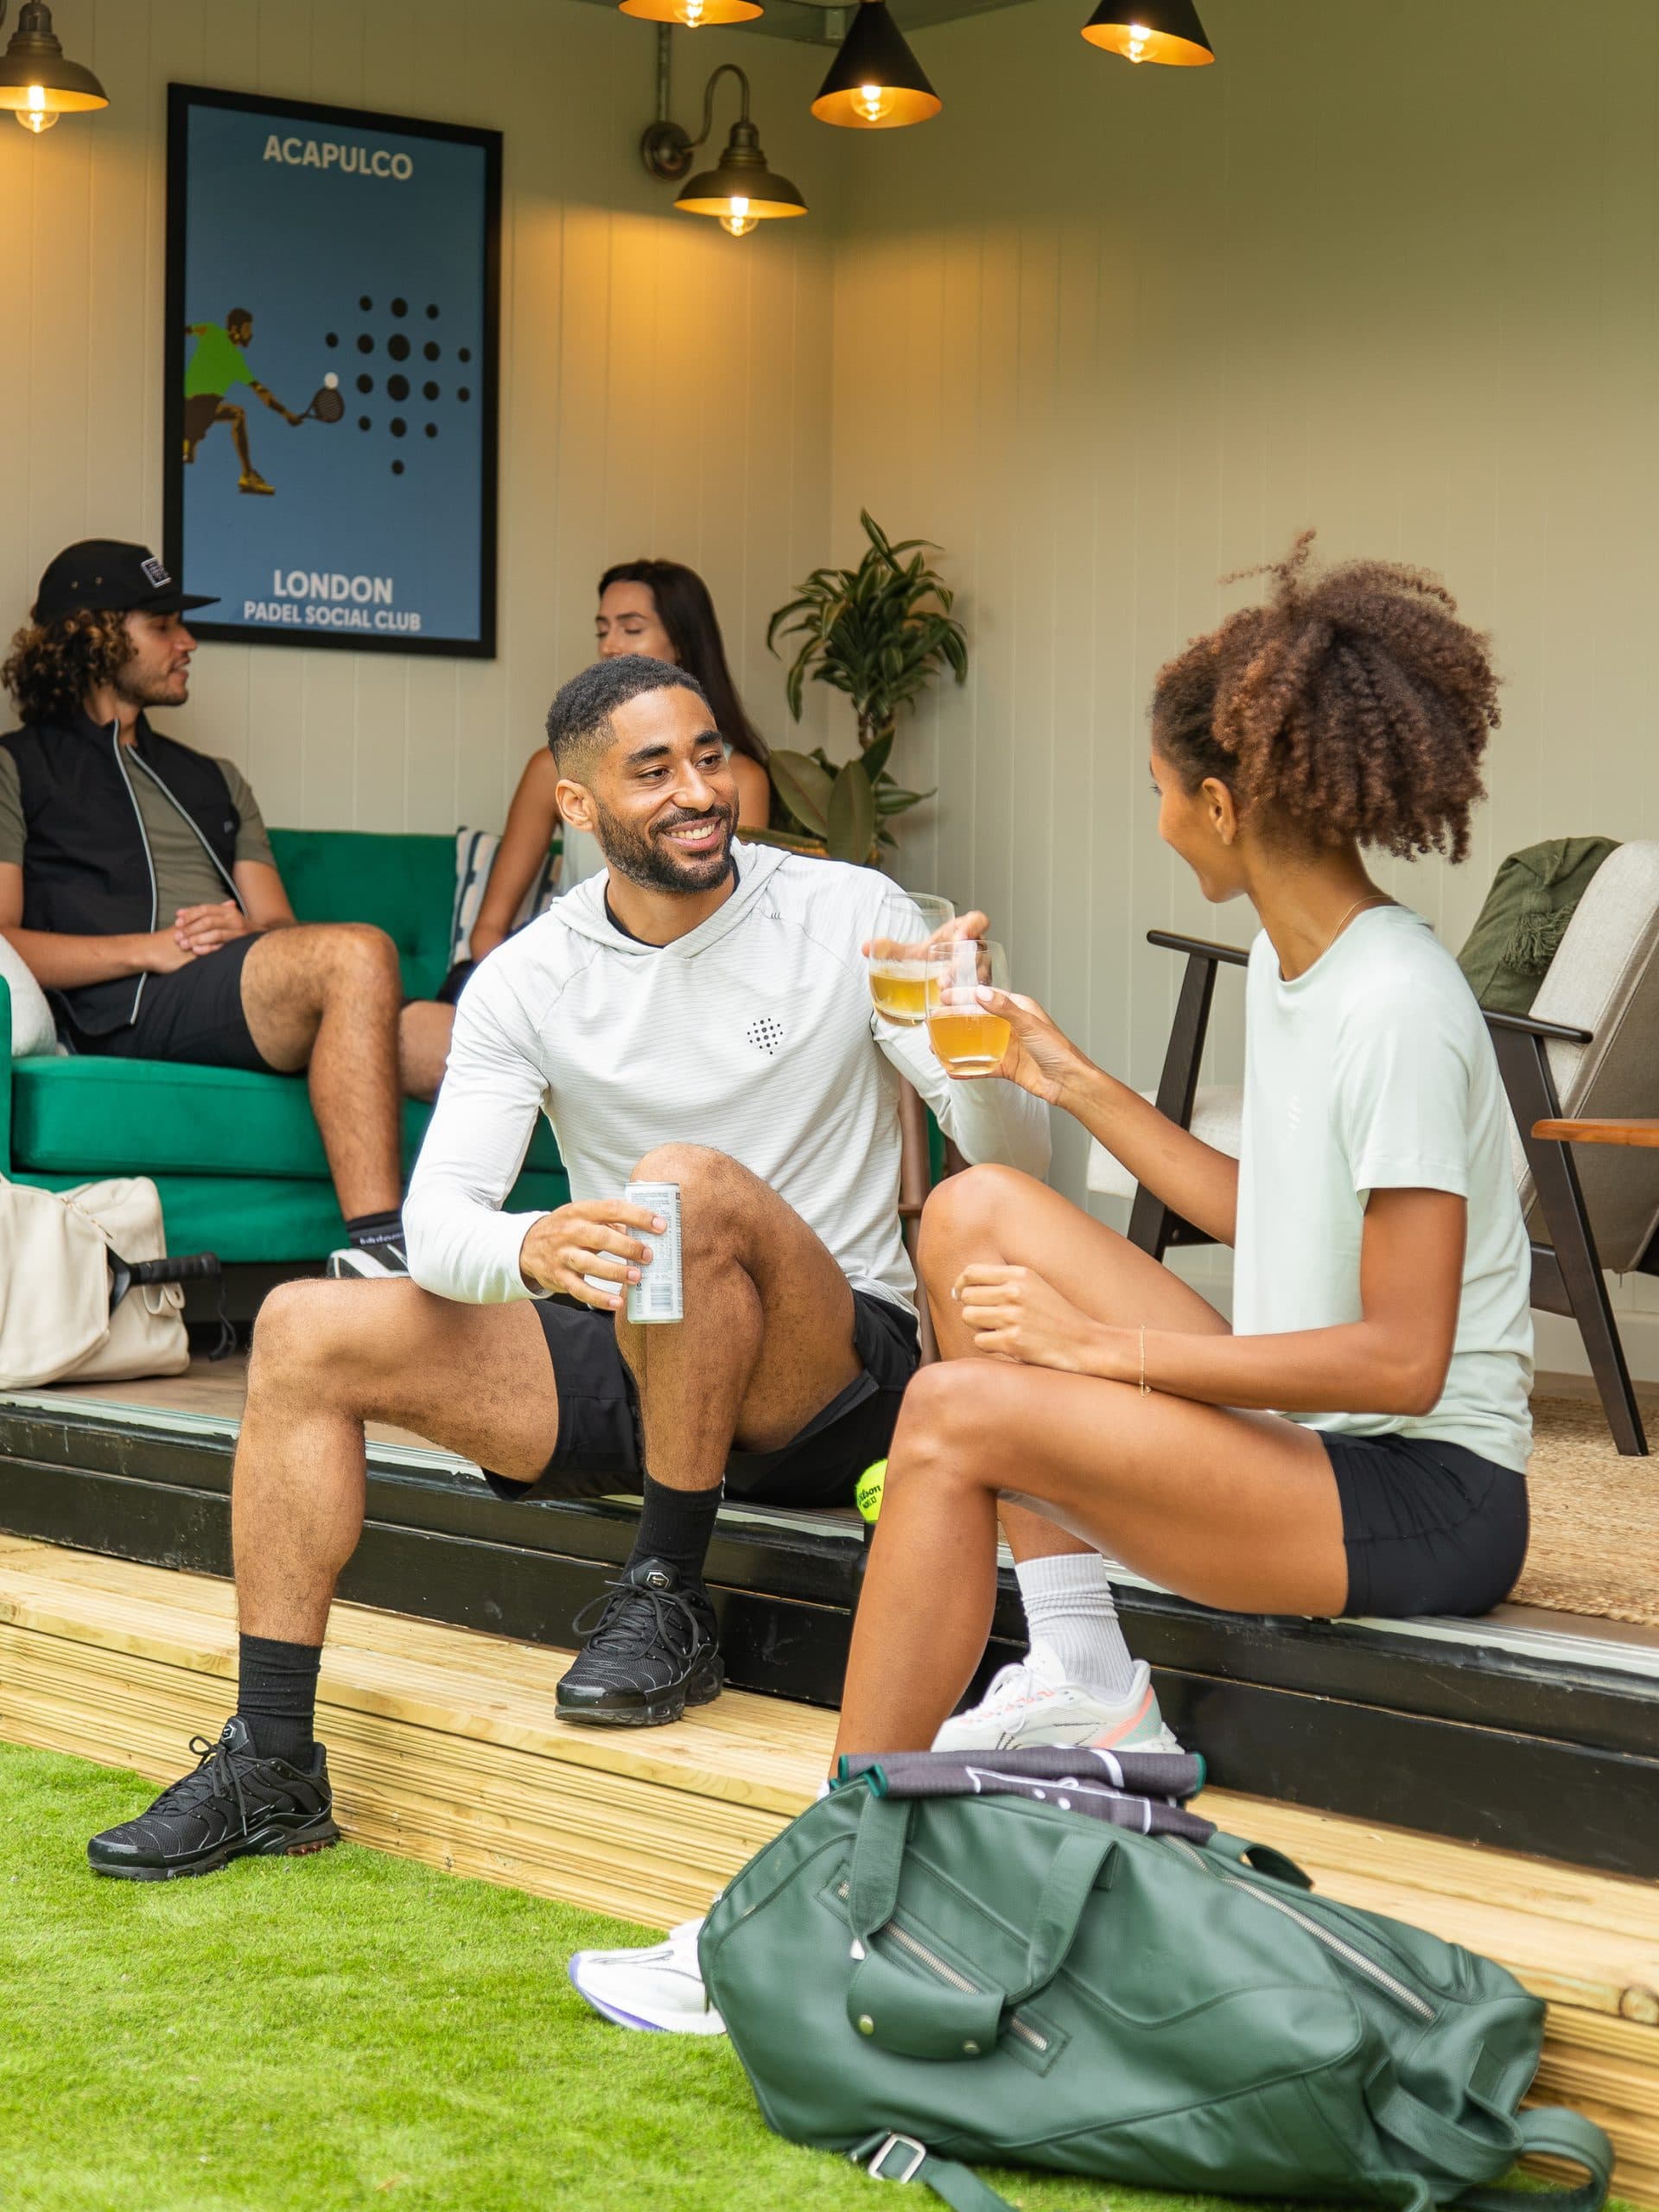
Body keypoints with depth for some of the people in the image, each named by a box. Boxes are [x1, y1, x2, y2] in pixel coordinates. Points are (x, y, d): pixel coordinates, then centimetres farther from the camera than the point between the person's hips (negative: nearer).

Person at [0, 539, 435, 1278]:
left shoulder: (214, 780, 34)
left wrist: (248, 931, -1)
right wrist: (150, 947, -10)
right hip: (127, 1004, -6)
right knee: (357, 953, -33)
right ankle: (374, 1248, -41)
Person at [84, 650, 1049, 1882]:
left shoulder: (847, 915, -7)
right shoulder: (528, 983, -1)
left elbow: (1015, 1163, -10)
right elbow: (437, 1221, -12)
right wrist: (532, 1250, -37)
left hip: (834, 1370, -4)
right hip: (626, 1357, 4)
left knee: (688, 1178, -33)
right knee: (308, 1330, -12)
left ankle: (668, 1600, -18)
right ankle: (271, 1763, -10)